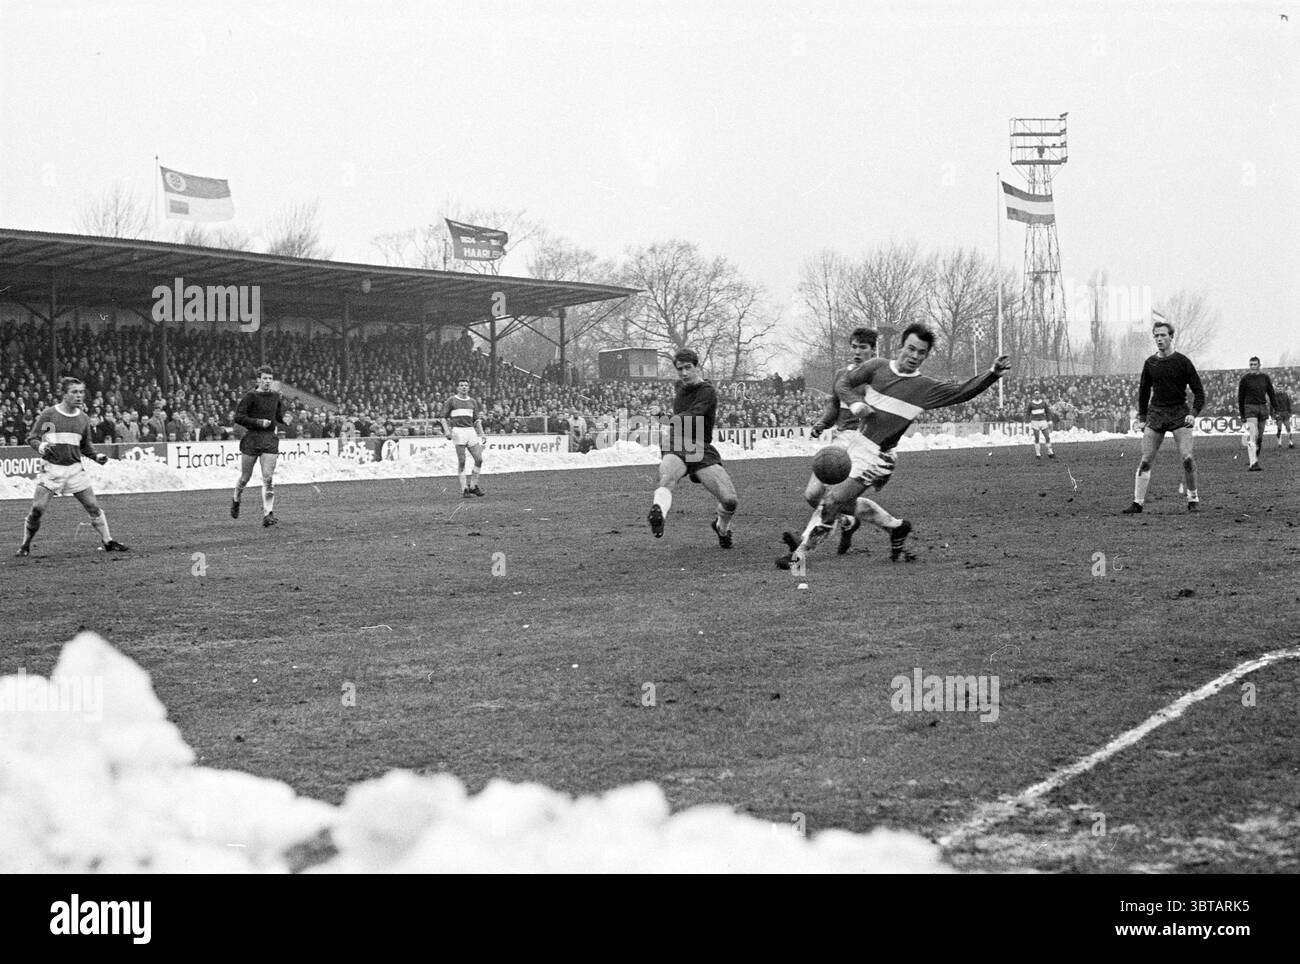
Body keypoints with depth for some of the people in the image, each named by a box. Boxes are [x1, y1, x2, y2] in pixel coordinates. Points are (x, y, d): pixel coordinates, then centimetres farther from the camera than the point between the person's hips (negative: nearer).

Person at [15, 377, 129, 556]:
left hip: (75, 469, 3)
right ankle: (25, 546, 8)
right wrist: (40, 446, -22)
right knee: (38, 508, -9)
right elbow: (32, 438, -1)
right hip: (51, 468, -3)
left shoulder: (83, 418, 9)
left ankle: (107, 542, 11)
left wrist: (97, 456, 1)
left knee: (93, 506, -1)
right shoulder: (48, 414, -4)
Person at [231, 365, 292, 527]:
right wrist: (258, 422, -18)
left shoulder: (276, 396, 10)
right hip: (251, 440, -3)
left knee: (268, 479, -7)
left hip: (270, 440, 3)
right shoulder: (251, 397, -6)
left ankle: (267, 515, -9)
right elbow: (238, 417, -11)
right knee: (245, 477, 8)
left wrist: (284, 419, 2)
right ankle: (236, 500, 38)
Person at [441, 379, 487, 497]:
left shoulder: (472, 402, 16)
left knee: (479, 459, -3)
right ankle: (464, 490, -5)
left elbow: (477, 420, 19)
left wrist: (482, 434, 10)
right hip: (458, 431, -4)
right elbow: (444, 418, 5)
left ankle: (473, 486, 11)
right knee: (461, 462, -7)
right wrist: (447, 430, -11)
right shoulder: (451, 401, 4)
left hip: (471, 430, 4)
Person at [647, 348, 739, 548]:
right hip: (675, 449, 3)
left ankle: (721, 527, 22)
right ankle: (658, 511, -68)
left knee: (730, 500, -14)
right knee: (666, 479, -34)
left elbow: (692, 418, -17)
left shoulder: (707, 391, -3)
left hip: (701, 450, -3)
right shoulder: (680, 387, 20)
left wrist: (675, 419, -3)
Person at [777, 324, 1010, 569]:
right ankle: (896, 527, 37)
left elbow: (963, 391, -11)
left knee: (832, 501, -11)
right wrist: (855, 403, -16)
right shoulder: (877, 367, 0)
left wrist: (993, 374, -25)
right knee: (846, 501, 17)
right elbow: (842, 383, 5)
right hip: (855, 444, 5)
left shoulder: (925, 388, -8)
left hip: (876, 456, -5)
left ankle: (799, 557, -1)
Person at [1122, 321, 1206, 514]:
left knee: (1187, 458, -14)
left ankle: (1193, 500, 2)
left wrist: (1194, 414, -14)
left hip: (1179, 414, -3)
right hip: (1156, 413, 3)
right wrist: (1142, 418, 13)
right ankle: (1137, 503, 2)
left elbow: (1198, 391, 0)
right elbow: (1143, 391, 19)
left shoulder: (1182, 361, -2)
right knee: (1145, 461, -3)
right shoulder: (1150, 363, 8)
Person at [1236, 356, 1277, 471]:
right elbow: (1240, 398, 3)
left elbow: (1272, 395, 11)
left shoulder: (1265, 378, 8)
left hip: (1263, 408, 4)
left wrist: (1277, 411, 2)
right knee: (1252, 436, -18)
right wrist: (1242, 416, 2)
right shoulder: (1245, 379, -1)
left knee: (1259, 437, 9)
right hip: (1250, 408, -4)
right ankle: (1253, 464, -26)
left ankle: (1254, 459, 26)